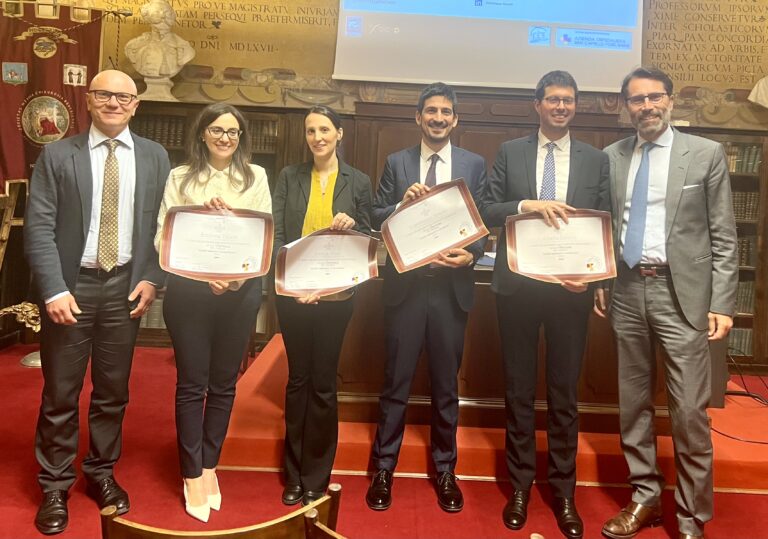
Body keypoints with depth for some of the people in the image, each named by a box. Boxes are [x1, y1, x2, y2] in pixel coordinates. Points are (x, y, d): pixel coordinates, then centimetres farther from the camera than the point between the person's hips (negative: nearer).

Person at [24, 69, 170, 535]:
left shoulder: (155, 157, 6)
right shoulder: (57, 155, 0)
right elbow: (39, 227, -5)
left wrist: (152, 279, -4)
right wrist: (54, 290, -13)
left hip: (126, 286, 2)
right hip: (71, 286, -1)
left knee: (113, 390, 12)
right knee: (60, 393, 7)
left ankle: (102, 473, 30)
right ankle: (55, 486, 23)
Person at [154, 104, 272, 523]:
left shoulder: (256, 177, 7)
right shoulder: (180, 177, 3)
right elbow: (164, 236, -4)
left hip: (241, 290, 2)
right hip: (189, 289, -1)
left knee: (224, 383, 12)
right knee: (191, 384, 6)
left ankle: (210, 465, 29)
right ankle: (192, 474, 21)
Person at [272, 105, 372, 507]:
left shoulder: (358, 182, 4)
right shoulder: (289, 176, 5)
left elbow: (367, 238, 7)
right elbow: (275, 233, 0)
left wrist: (352, 226, -15)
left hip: (335, 294, -1)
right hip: (292, 292, 1)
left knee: (323, 382, 5)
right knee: (298, 379, 9)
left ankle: (316, 477, 20)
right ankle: (294, 475, 23)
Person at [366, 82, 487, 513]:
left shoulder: (474, 164, 6)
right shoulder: (396, 163, 7)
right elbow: (377, 218, 3)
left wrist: (472, 254, -15)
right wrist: (401, 205, -16)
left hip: (452, 285, 0)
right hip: (405, 284, 0)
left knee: (447, 384, 11)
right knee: (396, 381, 8)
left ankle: (445, 470, 27)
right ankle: (384, 469, 22)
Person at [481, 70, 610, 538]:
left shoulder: (597, 160, 7)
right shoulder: (509, 152, 5)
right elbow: (487, 212, -1)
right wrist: (528, 205, -18)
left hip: (571, 288, 0)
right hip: (517, 286, 0)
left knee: (565, 393, 9)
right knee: (519, 390, 10)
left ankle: (564, 490, 25)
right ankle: (521, 484, 26)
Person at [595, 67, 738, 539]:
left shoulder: (707, 154, 1)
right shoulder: (611, 157, 9)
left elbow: (724, 237, -2)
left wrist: (722, 303, -8)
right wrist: (599, 282, 6)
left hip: (681, 292, -3)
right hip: (626, 289, 4)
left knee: (690, 413, -1)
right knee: (633, 404, 12)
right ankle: (645, 497, 28)